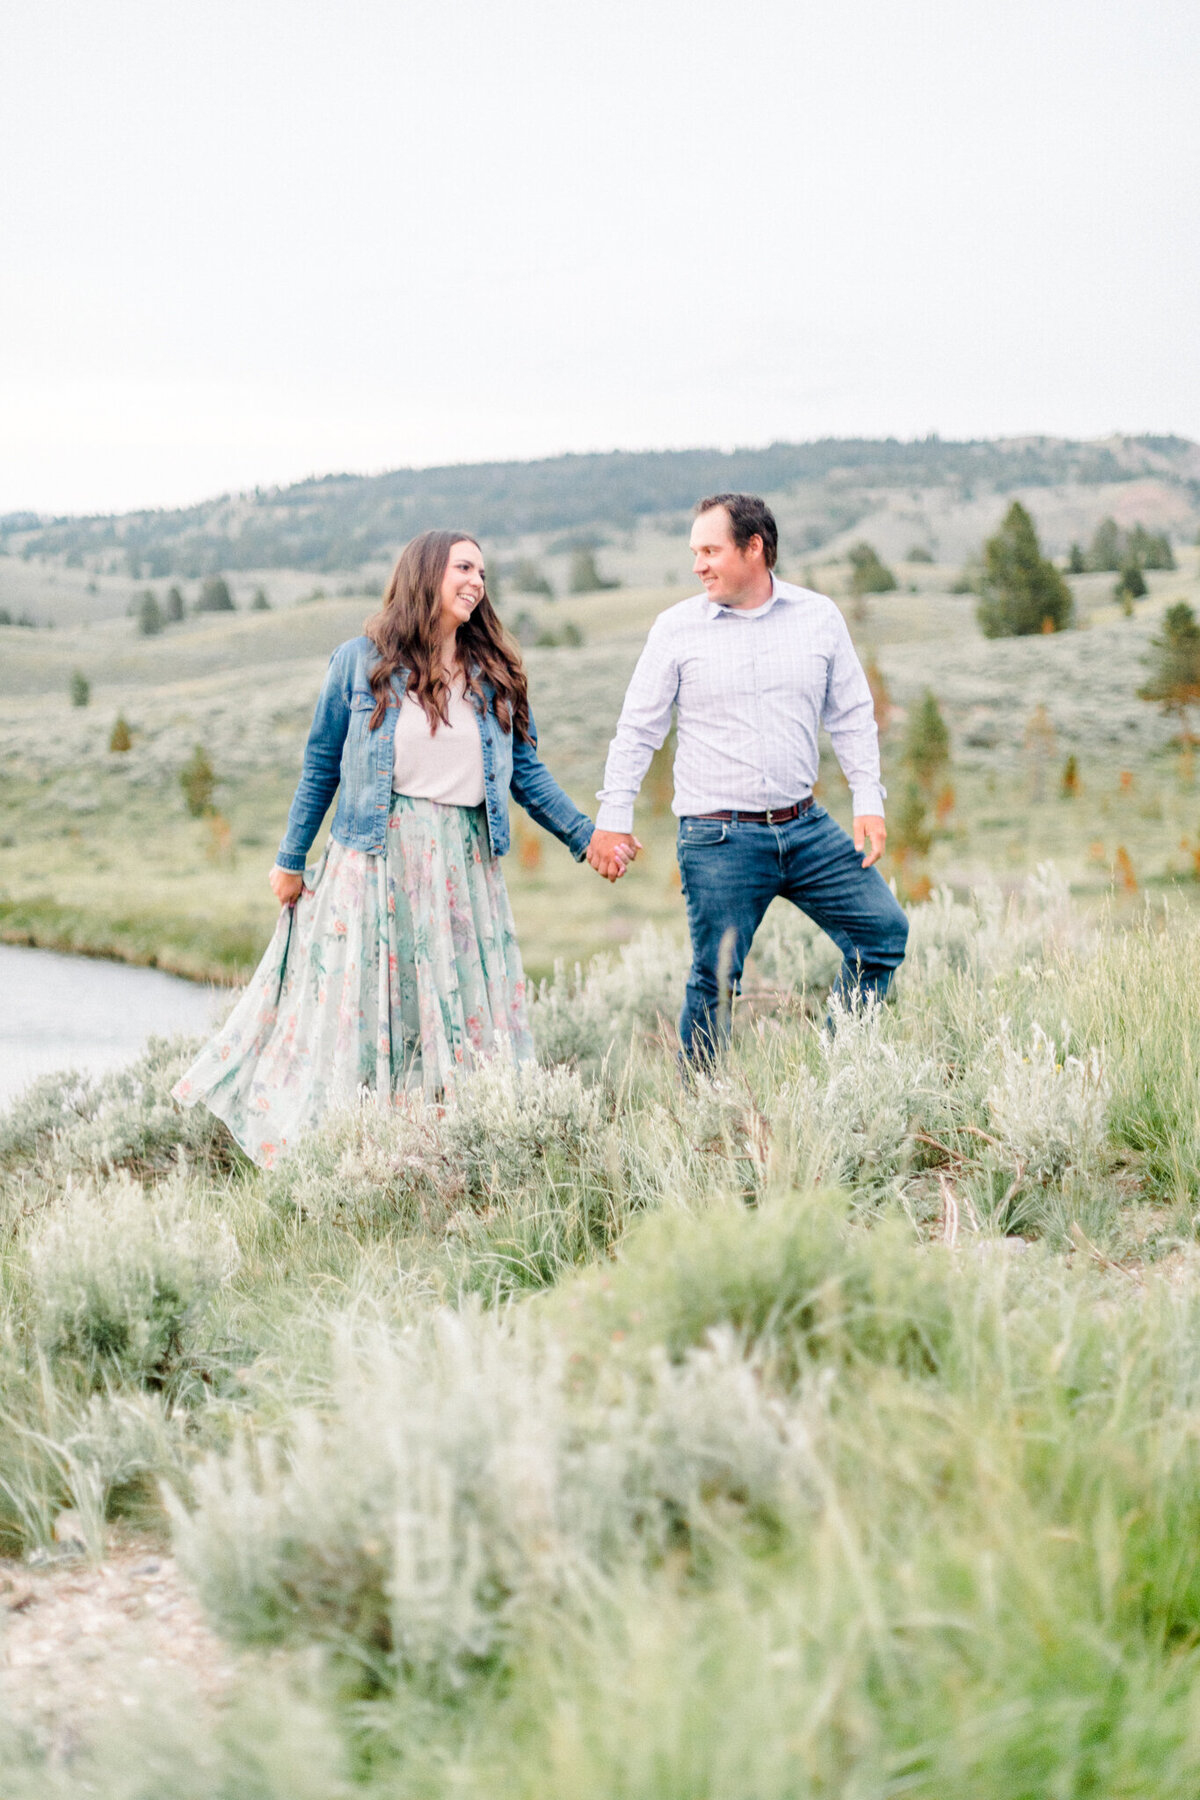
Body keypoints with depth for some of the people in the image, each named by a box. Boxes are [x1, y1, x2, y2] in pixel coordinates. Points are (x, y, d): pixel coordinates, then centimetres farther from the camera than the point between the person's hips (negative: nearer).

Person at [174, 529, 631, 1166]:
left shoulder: (495, 673, 10)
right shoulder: (361, 661, 1)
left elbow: (526, 771, 13)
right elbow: (321, 766, 6)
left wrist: (586, 836, 3)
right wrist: (290, 861, 8)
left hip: (465, 861, 3)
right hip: (378, 856, -3)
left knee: (469, 1016, 4)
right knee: (359, 1011, -1)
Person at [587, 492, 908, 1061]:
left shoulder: (819, 616, 5)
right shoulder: (676, 628, -1)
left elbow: (852, 716, 11)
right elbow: (637, 729, 3)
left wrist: (868, 801, 2)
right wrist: (613, 817, -3)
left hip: (805, 827, 3)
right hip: (718, 839, -3)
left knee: (883, 931, 0)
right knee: (715, 977, -5)